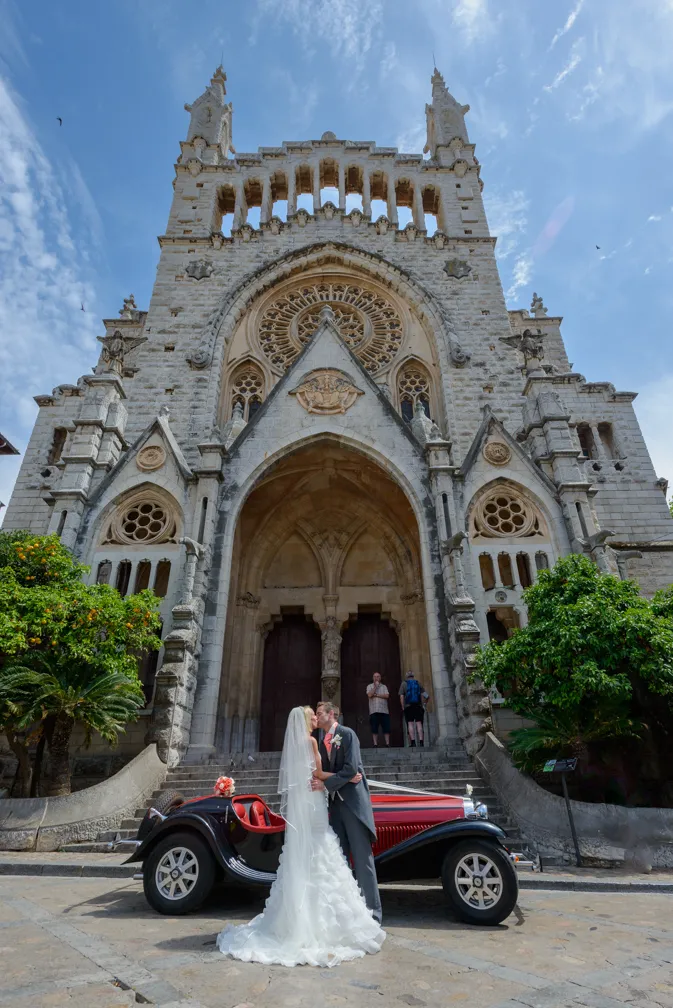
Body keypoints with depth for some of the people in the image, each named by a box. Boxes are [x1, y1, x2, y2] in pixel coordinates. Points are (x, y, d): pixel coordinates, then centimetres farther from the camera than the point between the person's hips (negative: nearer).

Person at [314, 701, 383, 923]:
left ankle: (371, 911, 6)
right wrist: (319, 776, -13)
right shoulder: (323, 742, 14)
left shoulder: (347, 734, -10)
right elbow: (324, 772, 8)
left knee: (362, 858, -2)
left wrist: (325, 782, -16)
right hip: (336, 804, 7)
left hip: (354, 802, -7)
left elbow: (350, 769, -18)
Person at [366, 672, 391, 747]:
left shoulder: (384, 686, 15)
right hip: (374, 711, -1)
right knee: (374, 729, -2)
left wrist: (376, 695, -6)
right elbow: (369, 695, -6)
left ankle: (387, 744, 2)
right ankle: (375, 744, 3)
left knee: (386, 729, -2)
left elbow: (387, 696, -1)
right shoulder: (370, 686, 12)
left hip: (384, 710, 1)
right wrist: (375, 686, -3)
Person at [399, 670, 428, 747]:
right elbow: (424, 695, 2)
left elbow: (401, 697, -2)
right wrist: (424, 704, 6)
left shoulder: (403, 684, 7)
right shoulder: (418, 683, 12)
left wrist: (403, 707, 0)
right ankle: (421, 741, -12)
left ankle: (412, 742, -13)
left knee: (410, 724, -3)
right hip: (418, 706, 2)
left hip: (408, 706, -2)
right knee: (419, 723, -2)